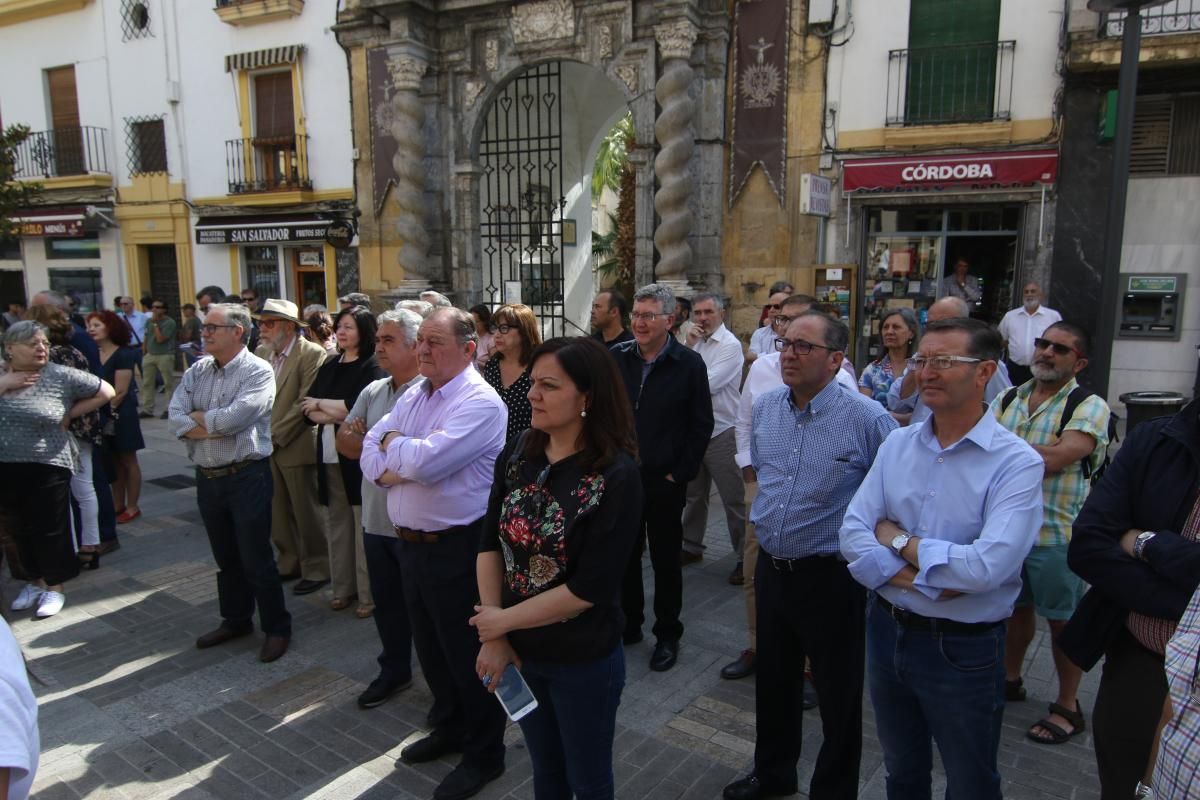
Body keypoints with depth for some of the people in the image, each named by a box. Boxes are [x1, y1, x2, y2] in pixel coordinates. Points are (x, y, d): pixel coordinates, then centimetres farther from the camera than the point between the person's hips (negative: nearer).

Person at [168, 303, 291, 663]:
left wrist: (197, 416, -8)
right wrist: (214, 427, -17)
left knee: (256, 559, 3)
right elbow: (175, 419, -3)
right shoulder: (197, 371, 7)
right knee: (225, 557, 19)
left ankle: (276, 628, 18)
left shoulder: (258, 372, -13)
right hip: (207, 477, 6)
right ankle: (235, 620, 36)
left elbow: (234, 417, -25)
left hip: (246, 476, -6)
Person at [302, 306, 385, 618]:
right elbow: (307, 406, 6)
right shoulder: (330, 366, 13)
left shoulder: (372, 367, -7)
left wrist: (322, 405, -6)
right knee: (336, 523, 13)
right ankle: (343, 587, 25)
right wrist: (338, 415, -13)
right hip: (330, 455, 7)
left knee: (363, 525, -1)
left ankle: (369, 594, 10)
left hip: (359, 456, -6)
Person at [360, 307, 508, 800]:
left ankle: (484, 755, 27)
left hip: (457, 548, -8)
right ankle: (449, 728, 45)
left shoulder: (479, 402, -18)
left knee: (467, 654, 7)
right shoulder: (413, 395, 8)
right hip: (409, 542, 8)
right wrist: (400, 462, -16)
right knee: (430, 647, 22)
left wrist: (390, 443, -8)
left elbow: (425, 461, -28)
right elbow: (371, 457, 5)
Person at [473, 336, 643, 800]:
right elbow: (490, 546, -2)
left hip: (585, 660, -4)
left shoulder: (616, 475, -21)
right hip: (519, 651, 5)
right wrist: (493, 638, -9)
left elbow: (590, 589, -22)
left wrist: (503, 620, -14)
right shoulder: (516, 456, -5)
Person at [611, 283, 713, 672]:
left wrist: (680, 473, -7)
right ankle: (628, 624, 31)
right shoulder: (616, 358, 1)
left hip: (665, 480, -3)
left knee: (665, 559, 10)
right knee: (624, 555, 14)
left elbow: (701, 426, -4)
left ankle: (668, 635, 24)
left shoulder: (689, 364, -6)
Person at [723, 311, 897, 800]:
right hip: (771, 567, 6)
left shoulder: (868, 419, -18)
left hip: (831, 576, -6)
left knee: (838, 695, 12)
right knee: (773, 681, 22)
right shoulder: (764, 407, 1)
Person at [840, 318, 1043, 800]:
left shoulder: (1016, 463, -17)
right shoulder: (897, 445, -1)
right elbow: (853, 536, -7)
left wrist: (897, 540, -17)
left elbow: (987, 566, -29)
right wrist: (923, 581, -20)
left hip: (963, 649, -4)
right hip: (888, 630, 4)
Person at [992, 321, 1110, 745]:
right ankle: (1010, 680, 38)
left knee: (1062, 620, 8)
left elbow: (1053, 459, -22)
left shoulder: (1089, 407, -10)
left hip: (1056, 532, -5)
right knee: (1016, 608, 20)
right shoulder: (1007, 399, 8)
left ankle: (1068, 707, 24)